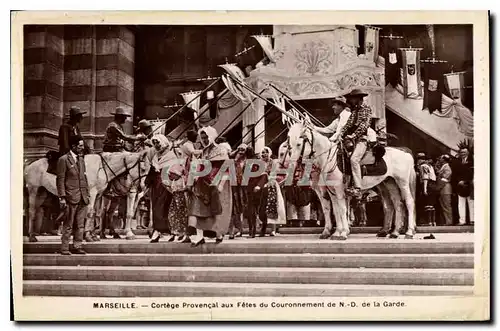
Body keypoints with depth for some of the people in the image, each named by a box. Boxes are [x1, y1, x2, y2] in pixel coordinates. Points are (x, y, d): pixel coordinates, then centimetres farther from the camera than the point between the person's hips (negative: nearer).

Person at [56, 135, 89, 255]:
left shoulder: (81, 159, 15)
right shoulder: (63, 160, -6)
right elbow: (60, 180, -9)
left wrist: (87, 193, 12)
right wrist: (62, 197, -14)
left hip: (82, 198, 6)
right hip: (71, 198, -6)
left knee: (80, 225, 9)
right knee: (68, 225, -1)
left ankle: (77, 246, 17)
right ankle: (64, 248, 6)